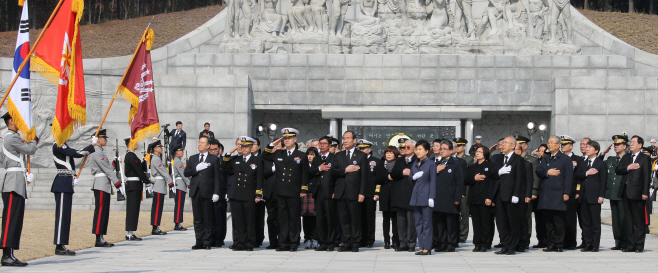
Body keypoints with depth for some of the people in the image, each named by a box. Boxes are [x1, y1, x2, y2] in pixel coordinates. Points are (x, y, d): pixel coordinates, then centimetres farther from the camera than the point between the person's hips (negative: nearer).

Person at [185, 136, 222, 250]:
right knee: (197, 219, 6)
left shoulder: (214, 159, 4)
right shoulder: (192, 158, 16)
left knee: (208, 219, -2)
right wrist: (196, 169, -9)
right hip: (195, 192, 4)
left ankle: (207, 242, 3)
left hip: (207, 192, -4)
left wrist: (216, 192, -9)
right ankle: (199, 241, 10)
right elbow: (186, 173, 8)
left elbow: (217, 177, -1)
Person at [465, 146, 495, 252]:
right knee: (476, 223, 4)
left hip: (484, 199, -5)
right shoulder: (472, 167, 18)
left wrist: (489, 198, -14)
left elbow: (492, 183, -6)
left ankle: (485, 244, 1)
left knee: (485, 222, -3)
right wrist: (474, 178, -9)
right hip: (473, 199, 5)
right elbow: (465, 180, 11)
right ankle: (477, 244, 8)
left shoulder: (490, 166, 1)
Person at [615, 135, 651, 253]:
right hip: (626, 192, 6)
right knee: (629, 220, 8)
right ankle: (631, 245, 12)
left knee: (639, 220, -3)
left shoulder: (645, 158, -1)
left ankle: (639, 246, 0)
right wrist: (628, 167, -10)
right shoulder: (626, 157, 17)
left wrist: (645, 192, -14)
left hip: (637, 193, -6)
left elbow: (647, 176, -7)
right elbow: (617, 170, 8)